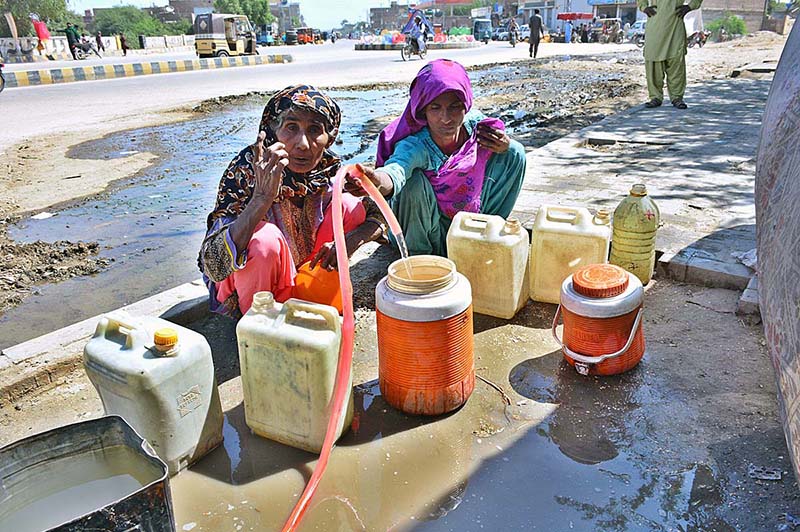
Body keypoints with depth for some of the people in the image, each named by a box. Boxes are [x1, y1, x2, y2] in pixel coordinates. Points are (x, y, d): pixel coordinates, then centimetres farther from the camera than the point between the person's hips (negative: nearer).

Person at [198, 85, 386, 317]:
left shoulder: (329, 168, -15)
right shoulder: (246, 171, -27)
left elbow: (380, 216, -4)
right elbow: (214, 266, -36)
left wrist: (350, 240, -26)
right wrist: (262, 197, -47)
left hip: (301, 270, 4)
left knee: (349, 205, -11)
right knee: (265, 238, -34)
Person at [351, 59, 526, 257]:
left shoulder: (476, 123, -16)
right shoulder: (414, 146, -31)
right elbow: (396, 169, -53)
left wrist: (505, 145, -19)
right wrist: (379, 181, -77)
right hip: (429, 230, -4)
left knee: (514, 153, -5)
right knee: (415, 181, -36)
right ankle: (419, 253, -9)